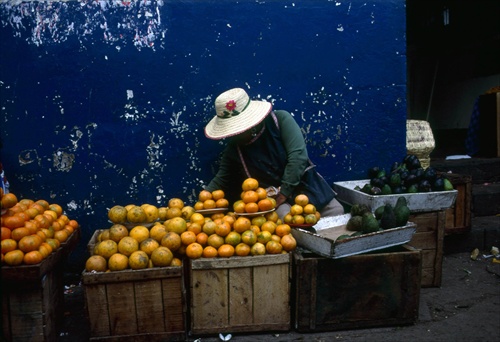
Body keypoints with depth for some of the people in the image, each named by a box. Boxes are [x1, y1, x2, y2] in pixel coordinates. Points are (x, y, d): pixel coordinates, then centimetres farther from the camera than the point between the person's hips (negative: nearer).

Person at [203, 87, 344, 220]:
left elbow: (298, 155, -19)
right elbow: (221, 180, 7)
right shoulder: (233, 150, -2)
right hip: (273, 196, 0)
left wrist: (284, 192, -19)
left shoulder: (280, 119, -13)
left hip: (305, 185, 0)